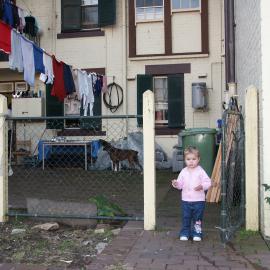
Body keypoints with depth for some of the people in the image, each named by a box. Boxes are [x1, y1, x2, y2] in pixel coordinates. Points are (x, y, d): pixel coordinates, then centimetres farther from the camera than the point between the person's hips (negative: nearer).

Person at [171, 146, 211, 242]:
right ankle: (185, 233, 20)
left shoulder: (200, 171, -6)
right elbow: (180, 184, 7)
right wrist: (176, 184, -15)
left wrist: (202, 186, -27)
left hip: (198, 200, -2)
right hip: (186, 200, 2)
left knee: (197, 218, 8)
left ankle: (197, 234, 21)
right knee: (185, 218, 8)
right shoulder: (183, 172, 3)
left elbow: (208, 182, -9)